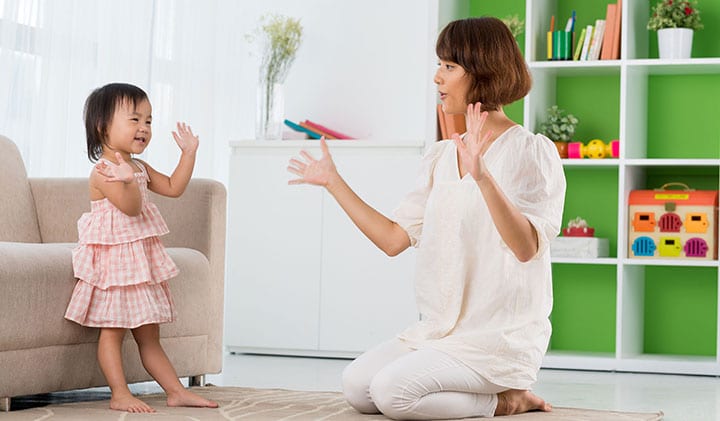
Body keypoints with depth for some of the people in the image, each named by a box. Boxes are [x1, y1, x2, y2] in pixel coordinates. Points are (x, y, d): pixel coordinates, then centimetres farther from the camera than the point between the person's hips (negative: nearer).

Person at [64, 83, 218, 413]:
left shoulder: (139, 168, 13)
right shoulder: (103, 172, -16)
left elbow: (173, 187, 16)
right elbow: (131, 208, -26)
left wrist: (188, 153, 12)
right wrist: (129, 182, -45)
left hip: (141, 262, 9)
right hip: (114, 261, -9)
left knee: (149, 335, 12)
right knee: (113, 330, -3)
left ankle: (176, 391, 13)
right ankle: (120, 395, 0)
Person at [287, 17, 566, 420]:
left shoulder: (530, 151, -11)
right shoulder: (441, 156, 11)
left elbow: (526, 247, -25)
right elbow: (394, 238, 9)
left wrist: (482, 176, -37)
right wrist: (333, 181, 11)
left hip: (502, 337, -8)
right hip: (443, 328, 8)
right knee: (357, 387, -6)